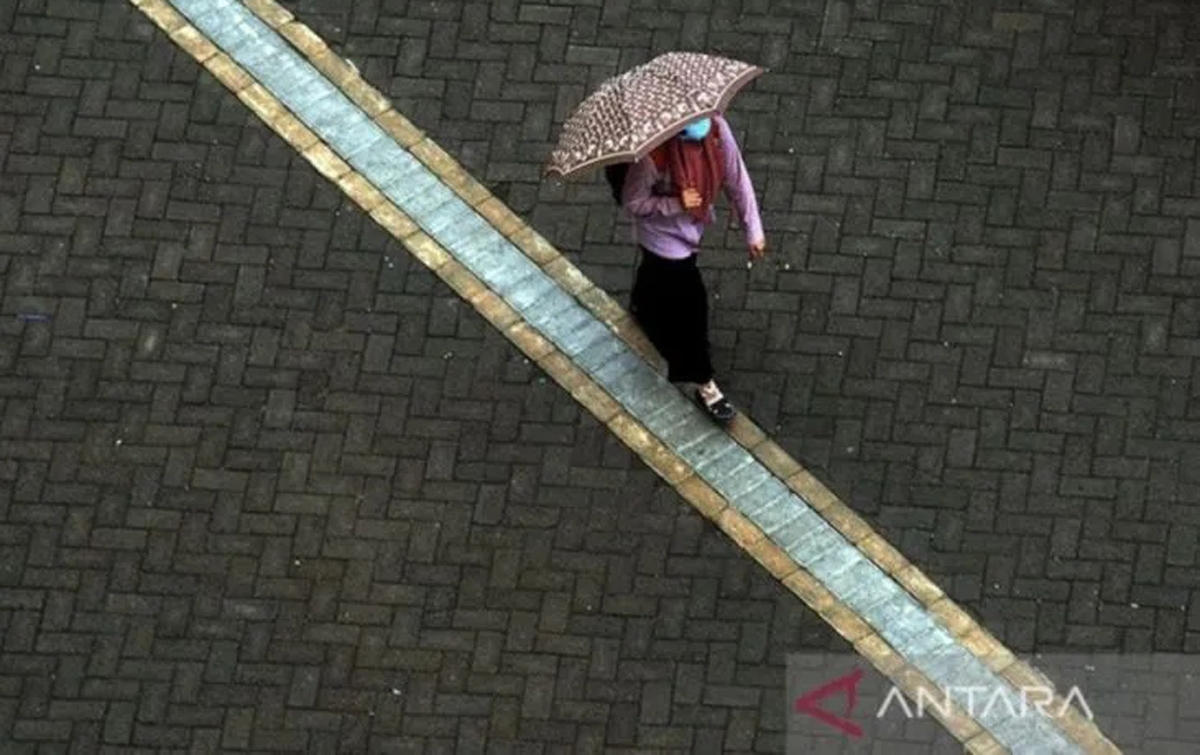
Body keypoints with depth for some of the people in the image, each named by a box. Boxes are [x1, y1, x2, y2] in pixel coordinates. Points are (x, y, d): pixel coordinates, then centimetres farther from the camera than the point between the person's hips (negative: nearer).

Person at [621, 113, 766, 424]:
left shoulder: (716, 128, -25)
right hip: (663, 236, -6)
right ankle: (704, 385, 22)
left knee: (657, 272, 34)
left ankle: (641, 306, 69)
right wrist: (676, 204, -36)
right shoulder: (652, 154, -38)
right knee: (690, 304, 3)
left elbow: (736, 177, -12)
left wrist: (753, 230, -6)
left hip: (692, 227, 6)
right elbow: (633, 203, -24)